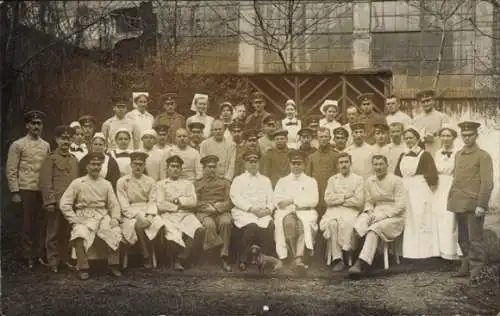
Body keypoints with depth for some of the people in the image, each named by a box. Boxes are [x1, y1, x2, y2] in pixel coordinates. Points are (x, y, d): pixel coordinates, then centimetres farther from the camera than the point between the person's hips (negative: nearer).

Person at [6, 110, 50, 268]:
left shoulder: (46, 145, 12)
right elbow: (11, 170, -2)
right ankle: (27, 256, 11)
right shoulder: (18, 145, 0)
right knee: (28, 224, 1)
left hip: (43, 190, 4)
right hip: (26, 190, -3)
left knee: (41, 223, 5)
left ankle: (39, 253, 16)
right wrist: (15, 192, -7)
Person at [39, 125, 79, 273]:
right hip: (56, 203, -5)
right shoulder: (50, 158, -1)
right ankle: (53, 262, 8)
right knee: (54, 234, 2)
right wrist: (50, 202, -13)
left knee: (67, 233, 9)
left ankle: (65, 259, 19)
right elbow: (45, 182, -7)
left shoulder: (74, 159, 15)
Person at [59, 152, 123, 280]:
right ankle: (83, 268, -20)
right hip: (84, 218, -2)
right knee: (80, 234, -34)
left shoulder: (106, 184, 14)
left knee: (115, 232, -27)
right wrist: (74, 220, -9)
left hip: (103, 217, 2)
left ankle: (113, 265, -10)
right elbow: (64, 204, 0)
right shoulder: (77, 183, 5)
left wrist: (115, 218, -7)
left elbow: (114, 204, 11)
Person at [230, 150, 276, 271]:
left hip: (262, 213, 3)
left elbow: (271, 198, 15)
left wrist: (268, 209, -8)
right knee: (251, 226, -34)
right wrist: (251, 209, -13)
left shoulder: (265, 180, 25)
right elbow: (235, 198, -1)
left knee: (269, 225, -31)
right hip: (243, 212, -2)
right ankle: (242, 259, -19)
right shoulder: (238, 180, 14)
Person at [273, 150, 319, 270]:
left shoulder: (310, 181, 21)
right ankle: (296, 256, -33)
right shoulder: (282, 181, 24)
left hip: (306, 212, 0)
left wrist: (293, 200, -3)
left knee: (304, 223, -35)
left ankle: (299, 258, -47)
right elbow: (277, 201, 9)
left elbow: (314, 201, 5)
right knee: (289, 222, -35)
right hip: (286, 212, 1)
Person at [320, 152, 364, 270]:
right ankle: (337, 258, -31)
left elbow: (359, 201, -2)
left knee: (347, 223, -36)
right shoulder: (332, 179, 20)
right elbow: (328, 199, 5)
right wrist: (345, 196, -3)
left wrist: (338, 199, 0)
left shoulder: (358, 179, 12)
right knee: (331, 223, -33)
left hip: (351, 210, -1)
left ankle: (346, 253, -25)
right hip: (334, 211, 1)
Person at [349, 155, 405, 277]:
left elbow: (400, 206, -8)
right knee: (359, 223, -28)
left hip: (394, 216, -4)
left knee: (374, 229, -33)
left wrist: (382, 215, -17)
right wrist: (370, 212, -7)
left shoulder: (396, 181, -3)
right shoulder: (369, 181, 11)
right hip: (376, 214, 4)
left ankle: (361, 264, -41)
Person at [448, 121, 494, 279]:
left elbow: (487, 183, -10)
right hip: (459, 205, 6)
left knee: (475, 239, -3)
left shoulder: (483, 156, -5)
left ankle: (477, 270, 3)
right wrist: (452, 199, 13)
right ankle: (466, 266, 22)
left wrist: (481, 205, -16)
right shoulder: (458, 155, 14)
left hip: (474, 205, -6)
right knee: (463, 239, 12)